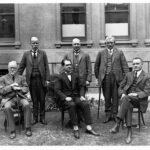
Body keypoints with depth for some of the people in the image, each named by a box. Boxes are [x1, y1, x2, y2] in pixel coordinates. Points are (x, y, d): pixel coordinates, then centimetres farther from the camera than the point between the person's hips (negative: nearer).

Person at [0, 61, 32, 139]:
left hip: (20, 96, 1)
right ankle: (12, 131, -27)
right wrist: (11, 87, -11)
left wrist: (19, 88, -9)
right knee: (7, 108, -35)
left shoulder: (21, 78, 19)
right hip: (8, 98, -1)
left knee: (27, 105, -31)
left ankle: (28, 128, -25)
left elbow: (26, 89, 12)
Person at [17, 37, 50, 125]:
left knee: (42, 100, 4)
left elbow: (46, 67, 2)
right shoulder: (26, 54, 9)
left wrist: (47, 79, -6)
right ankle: (35, 118, 18)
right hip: (31, 80, 1)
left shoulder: (43, 53, 7)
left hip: (41, 79, 0)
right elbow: (21, 68, 11)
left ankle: (42, 118, 17)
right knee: (34, 100, 6)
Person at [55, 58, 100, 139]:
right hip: (65, 98, -4)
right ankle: (75, 128, -29)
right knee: (72, 105, -36)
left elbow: (80, 87, 20)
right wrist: (65, 97, -17)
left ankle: (89, 128, -26)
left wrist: (81, 96, 1)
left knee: (85, 104, -25)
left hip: (76, 97, 4)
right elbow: (57, 90, -3)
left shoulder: (75, 76, 18)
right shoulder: (60, 77, 4)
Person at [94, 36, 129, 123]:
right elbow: (96, 66, 15)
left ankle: (115, 115, 15)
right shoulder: (101, 53, 10)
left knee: (115, 98, 4)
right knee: (107, 98, 5)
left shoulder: (119, 52, 7)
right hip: (105, 78, 1)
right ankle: (108, 115, 16)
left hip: (116, 78, -1)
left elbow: (125, 66, 5)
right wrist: (98, 76, 11)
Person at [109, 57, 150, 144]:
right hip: (128, 99, 3)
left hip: (139, 100, -3)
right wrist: (122, 94, -5)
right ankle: (129, 131, -33)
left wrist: (136, 94, -22)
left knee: (127, 98, -36)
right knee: (128, 106, -34)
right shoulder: (128, 75, 18)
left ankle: (117, 124, -42)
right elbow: (121, 87, 18)